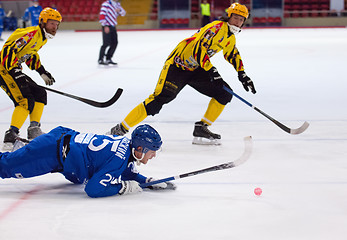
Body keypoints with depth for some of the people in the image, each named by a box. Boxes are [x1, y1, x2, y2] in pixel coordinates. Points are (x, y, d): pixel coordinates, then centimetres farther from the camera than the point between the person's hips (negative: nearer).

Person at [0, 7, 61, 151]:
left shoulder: (41, 37, 11)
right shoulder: (31, 34, -21)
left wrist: (42, 73, 18)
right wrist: (16, 73, -32)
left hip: (14, 69, 11)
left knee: (40, 94, 12)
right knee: (25, 100, -21)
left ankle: (34, 130, 16)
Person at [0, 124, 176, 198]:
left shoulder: (127, 144, -3)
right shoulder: (119, 158, -30)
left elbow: (128, 174, 16)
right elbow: (93, 189, -32)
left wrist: (150, 182, 0)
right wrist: (123, 187, -23)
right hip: (54, 152, -9)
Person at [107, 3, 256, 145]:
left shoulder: (230, 37, 10)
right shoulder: (217, 27, -19)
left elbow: (233, 55, 29)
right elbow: (199, 49, -30)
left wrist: (242, 75, 23)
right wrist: (211, 71, -33)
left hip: (196, 68, 9)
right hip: (178, 65, -9)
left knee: (225, 94, 0)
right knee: (160, 98, -22)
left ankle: (201, 129, 4)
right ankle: (120, 129, -18)